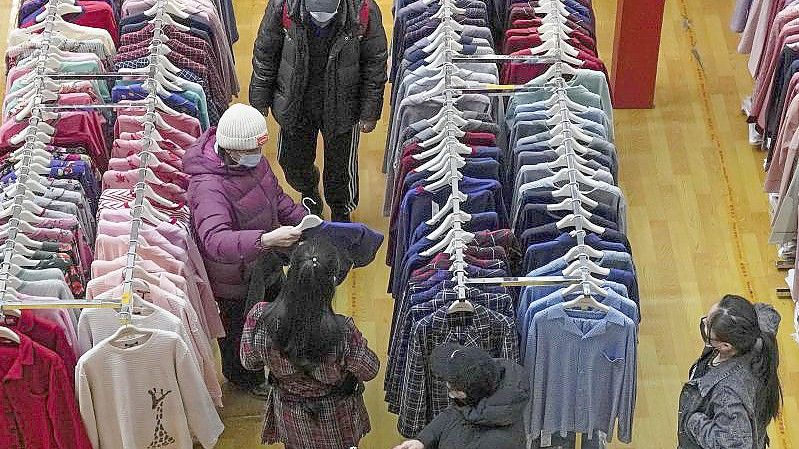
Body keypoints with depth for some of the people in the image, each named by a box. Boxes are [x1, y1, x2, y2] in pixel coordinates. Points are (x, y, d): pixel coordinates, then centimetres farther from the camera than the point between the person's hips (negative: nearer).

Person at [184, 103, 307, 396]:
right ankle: (240, 375, 52)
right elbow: (215, 240, -55)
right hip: (236, 280, -7)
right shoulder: (208, 187, -40)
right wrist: (265, 239, -67)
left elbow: (275, 196, 7)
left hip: (266, 265, 7)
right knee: (239, 328, 22)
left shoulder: (252, 159, -13)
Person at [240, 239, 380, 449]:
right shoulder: (343, 332, -37)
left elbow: (249, 362, -9)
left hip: (290, 418, 2)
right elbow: (370, 370, -17)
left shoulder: (260, 317, -30)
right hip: (335, 422, -2)